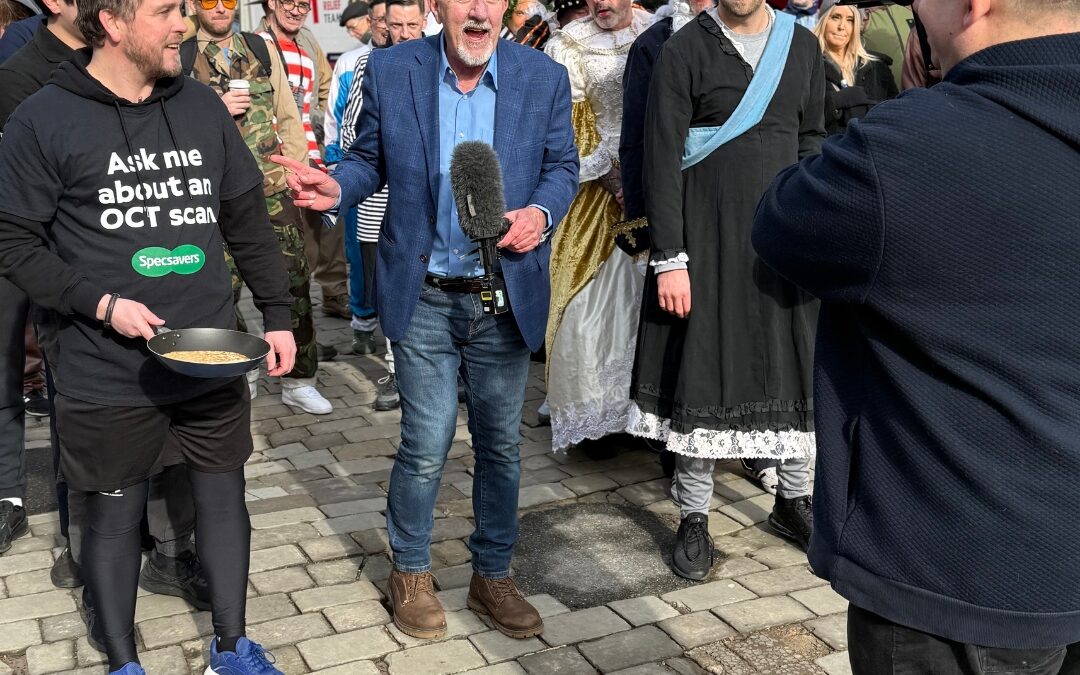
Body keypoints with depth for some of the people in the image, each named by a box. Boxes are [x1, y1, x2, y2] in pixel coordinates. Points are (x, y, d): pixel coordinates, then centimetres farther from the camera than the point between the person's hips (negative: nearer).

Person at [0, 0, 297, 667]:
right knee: (115, 513, 10)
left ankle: (232, 647, 31)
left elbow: (249, 221, 11)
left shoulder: (203, 106, 5)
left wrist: (278, 316, 9)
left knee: (225, 494, 12)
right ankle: (124, 663, 30)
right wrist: (102, 304, -16)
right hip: (108, 375, -4)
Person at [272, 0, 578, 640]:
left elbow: (562, 165, 7)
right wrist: (337, 187, -17)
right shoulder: (391, 70, -2)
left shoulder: (545, 77, -1)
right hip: (425, 298, -1)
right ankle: (411, 573, 26)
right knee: (427, 446, 2)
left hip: (508, 296, 2)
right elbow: (370, 159, 5)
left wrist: (542, 212, -13)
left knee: (501, 443, 12)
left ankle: (494, 574, 32)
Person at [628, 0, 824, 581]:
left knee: (797, 369, 10)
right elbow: (661, 162, -7)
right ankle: (694, 517, 17)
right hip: (706, 241, -4)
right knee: (701, 372, 3)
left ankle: (792, 499, 29)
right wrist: (669, 260, -13)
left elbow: (811, 141, 14)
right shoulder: (684, 51, -4)